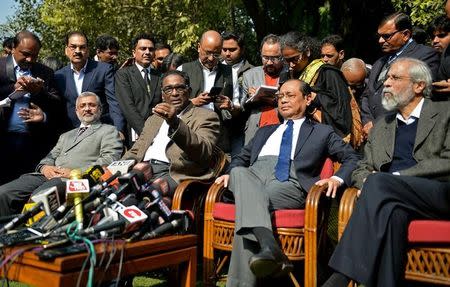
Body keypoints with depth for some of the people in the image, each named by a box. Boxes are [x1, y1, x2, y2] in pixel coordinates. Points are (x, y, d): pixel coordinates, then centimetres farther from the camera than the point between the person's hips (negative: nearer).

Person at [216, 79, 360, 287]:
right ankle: (269, 247, -53)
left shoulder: (322, 132, 25)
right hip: (253, 175, 3)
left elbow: (352, 158, 15)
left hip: (290, 182, -3)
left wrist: (337, 179, -7)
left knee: (250, 202, -35)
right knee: (239, 173, -35)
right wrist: (231, 173, 7)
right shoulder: (265, 131, 37)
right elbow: (242, 158, 31)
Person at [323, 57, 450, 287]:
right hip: (392, 196, 4)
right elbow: (361, 169, 22)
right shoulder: (381, 126, 28)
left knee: (378, 183, -32)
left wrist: (396, 177, -10)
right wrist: (367, 182, -4)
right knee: (390, 210, -35)